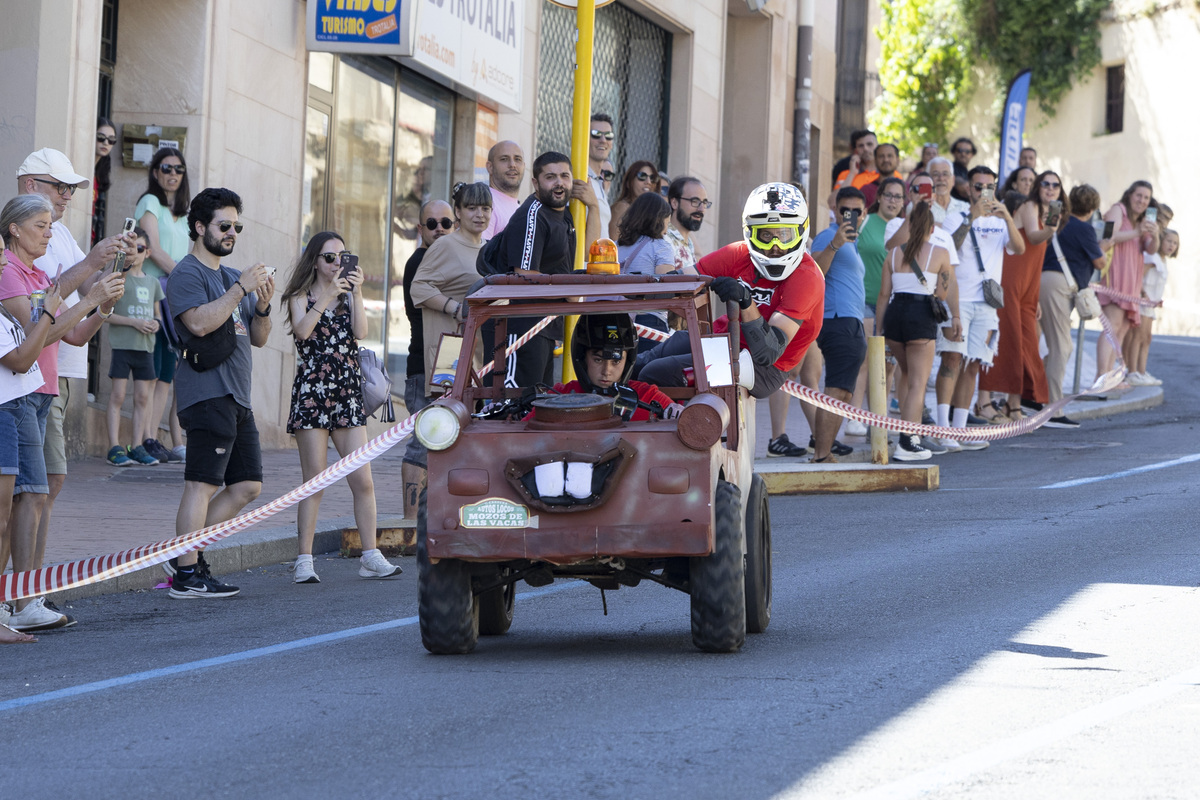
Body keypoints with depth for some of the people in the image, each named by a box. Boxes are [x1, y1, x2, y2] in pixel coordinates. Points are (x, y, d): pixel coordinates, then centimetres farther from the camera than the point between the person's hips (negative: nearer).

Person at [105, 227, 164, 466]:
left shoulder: (153, 283, 15)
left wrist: (156, 323, -2)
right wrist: (133, 322, -17)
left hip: (145, 347, 5)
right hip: (121, 345, -5)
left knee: (143, 397, 5)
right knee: (118, 396, -6)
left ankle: (138, 447, 9)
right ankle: (115, 448, -7)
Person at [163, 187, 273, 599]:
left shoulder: (232, 277, 23)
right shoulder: (187, 274, -4)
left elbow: (258, 338, 22)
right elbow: (199, 322, -20)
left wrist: (262, 306, 3)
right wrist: (241, 289, -18)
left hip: (238, 396, 9)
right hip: (207, 392, -9)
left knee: (247, 485, 7)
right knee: (203, 483, -11)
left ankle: (186, 554, 13)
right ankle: (187, 574, -10)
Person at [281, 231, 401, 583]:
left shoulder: (349, 296, 15)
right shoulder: (301, 297, 6)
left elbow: (360, 331, -2)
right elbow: (302, 330, -15)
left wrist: (356, 293, -9)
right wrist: (328, 295, -16)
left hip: (348, 395, 3)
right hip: (311, 394, -3)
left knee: (362, 480, -3)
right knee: (314, 481, -4)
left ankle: (370, 555, 3)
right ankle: (305, 559, 1)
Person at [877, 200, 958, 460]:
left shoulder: (894, 253, 11)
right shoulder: (940, 253, 2)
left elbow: (883, 294, 10)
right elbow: (944, 293, -1)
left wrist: (878, 330, 15)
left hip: (894, 312, 4)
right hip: (921, 315, -4)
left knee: (907, 374, 25)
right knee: (918, 381, -1)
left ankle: (910, 432, 25)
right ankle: (907, 443, -10)